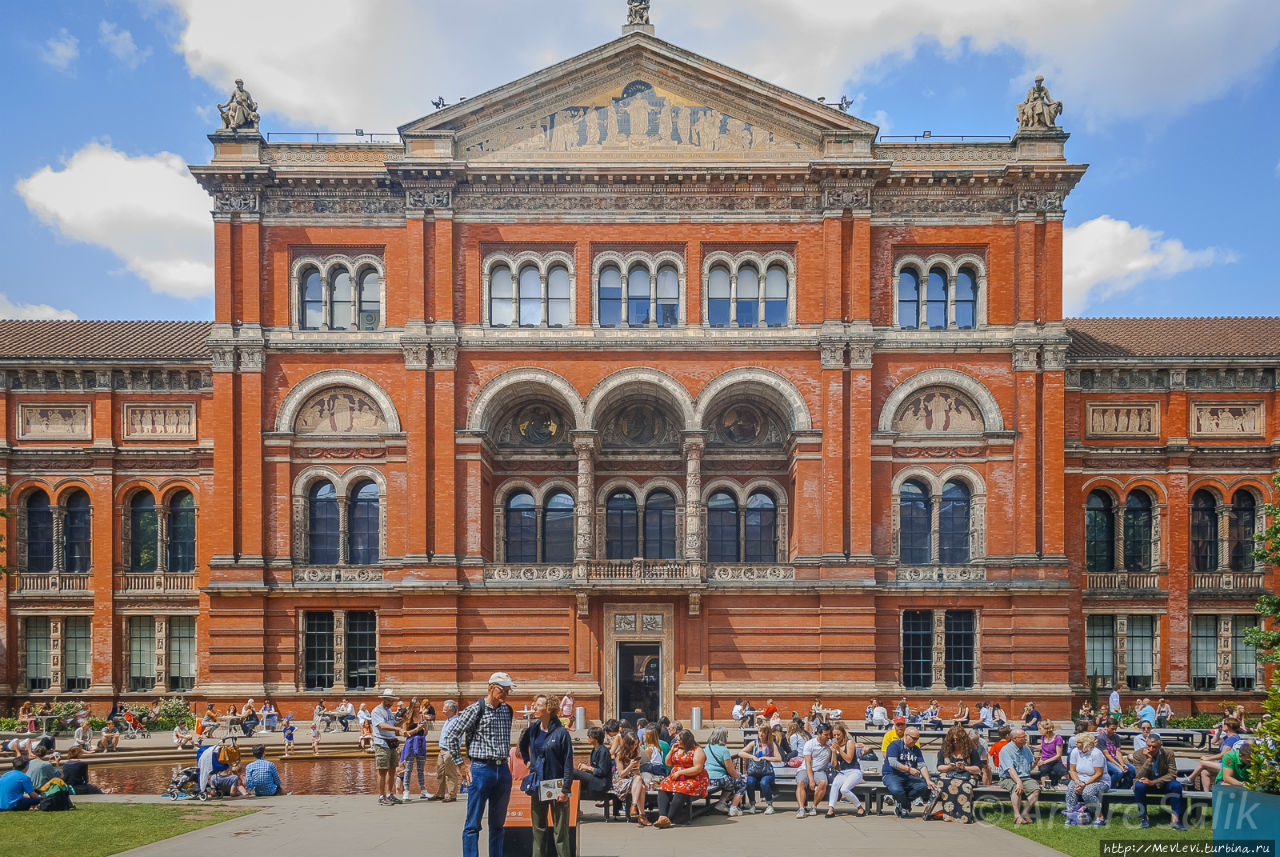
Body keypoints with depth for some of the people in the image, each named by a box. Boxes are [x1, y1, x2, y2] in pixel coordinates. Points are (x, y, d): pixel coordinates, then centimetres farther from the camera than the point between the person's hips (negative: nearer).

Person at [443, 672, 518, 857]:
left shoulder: (508, 710, 11)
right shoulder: (475, 710, -6)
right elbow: (451, 737, -5)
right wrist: (461, 766, -5)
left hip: (503, 771, 5)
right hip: (481, 769, -5)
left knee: (498, 824, 11)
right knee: (473, 824, -2)